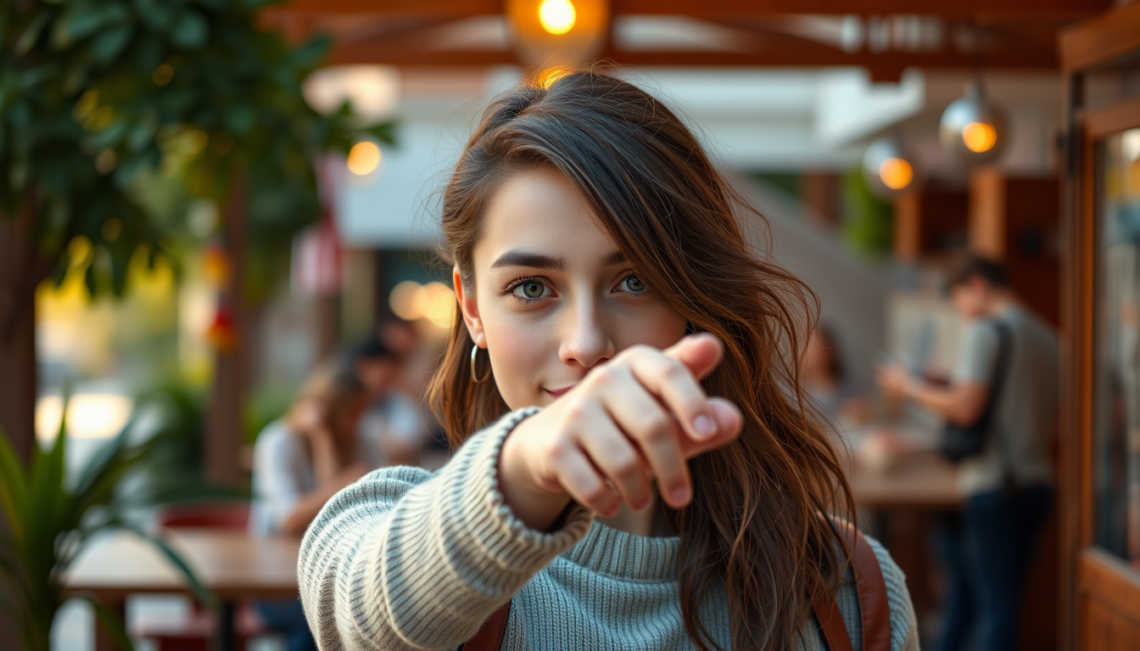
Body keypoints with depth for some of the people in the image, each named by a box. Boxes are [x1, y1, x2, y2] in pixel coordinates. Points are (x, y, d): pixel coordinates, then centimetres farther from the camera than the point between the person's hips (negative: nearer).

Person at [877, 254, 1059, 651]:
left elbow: (965, 409, -20)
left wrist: (910, 387, -5)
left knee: (995, 601, -6)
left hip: (992, 487, -8)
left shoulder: (984, 331, -10)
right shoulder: (1048, 338, 13)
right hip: (1037, 483, 8)